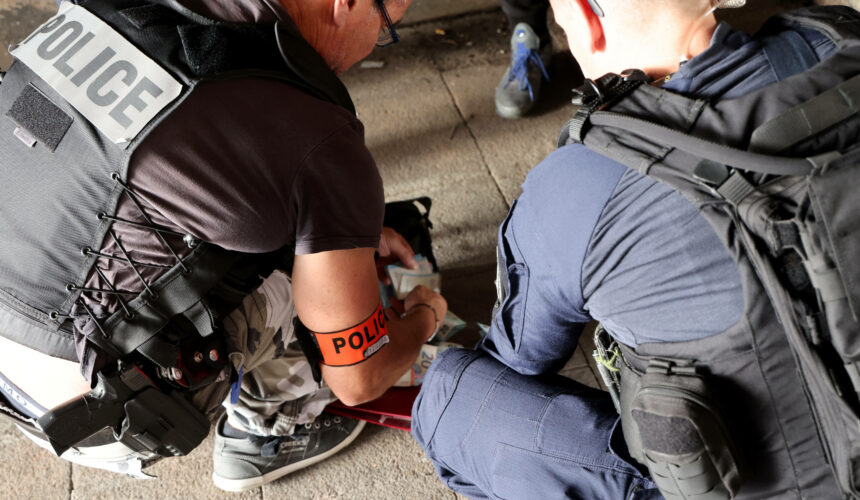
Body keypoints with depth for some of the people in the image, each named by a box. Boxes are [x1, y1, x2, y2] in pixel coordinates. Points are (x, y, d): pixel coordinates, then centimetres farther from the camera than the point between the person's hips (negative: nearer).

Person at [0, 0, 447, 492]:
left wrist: (358, 229, 25)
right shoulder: (324, 147, -22)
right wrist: (424, 315, 13)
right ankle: (271, 431, 24)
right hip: (97, 424, -7)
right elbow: (358, 378, -10)